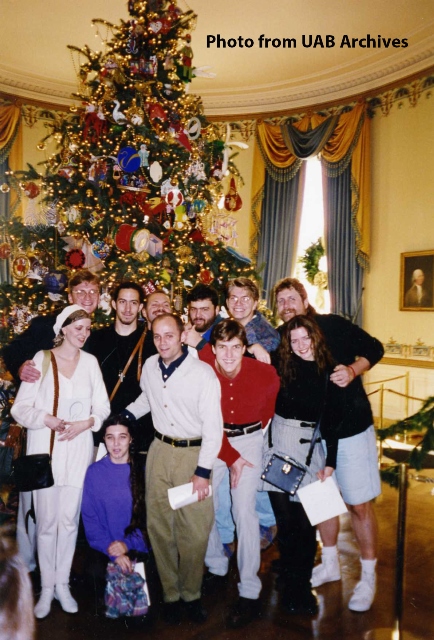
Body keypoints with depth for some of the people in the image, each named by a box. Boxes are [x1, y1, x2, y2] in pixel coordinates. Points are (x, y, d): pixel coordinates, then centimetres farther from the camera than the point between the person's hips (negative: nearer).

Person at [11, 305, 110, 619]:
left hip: (78, 449, 2)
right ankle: (47, 587, 23)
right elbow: (21, 407, -3)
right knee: (46, 521, 5)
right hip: (45, 449, -1)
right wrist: (47, 419, -19)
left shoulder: (90, 361, 3)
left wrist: (85, 423, -14)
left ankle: (62, 584, 26)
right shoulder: (42, 358, -3)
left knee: (69, 520, 8)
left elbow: (102, 407, 4)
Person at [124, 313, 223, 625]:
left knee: (194, 530, -1)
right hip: (160, 450, 5)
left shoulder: (203, 373, -15)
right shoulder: (150, 367, 2)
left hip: (194, 453, -4)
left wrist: (202, 472, -15)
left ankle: (191, 594, 24)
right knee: (159, 526, 9)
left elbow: (213, 427, -14)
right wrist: (124, 415, 9)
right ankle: (170, 594, 28)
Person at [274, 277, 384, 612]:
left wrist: (353, 370, -24)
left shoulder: (332, 325, -13)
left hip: (350, 428, -4)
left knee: (359, 504, 6)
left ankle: (368, 577, 27)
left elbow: (374, 348, -7)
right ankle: (330, 564, 39)